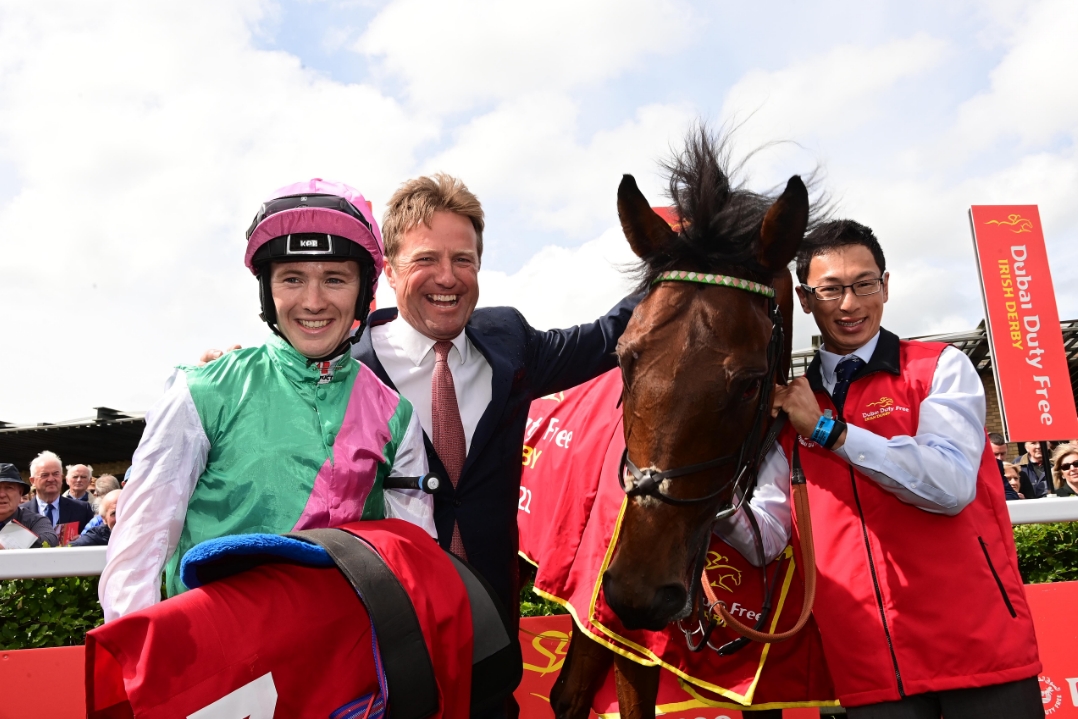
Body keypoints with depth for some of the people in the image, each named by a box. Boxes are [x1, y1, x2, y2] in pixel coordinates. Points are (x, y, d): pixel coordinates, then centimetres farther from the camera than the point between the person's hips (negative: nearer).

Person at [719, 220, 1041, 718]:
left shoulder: (940, 368, -1)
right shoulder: (790, 402, 8)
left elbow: (952, 484, -17)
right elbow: (769, 536, 3)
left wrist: (827, 428, -17)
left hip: (978, 640, -2)